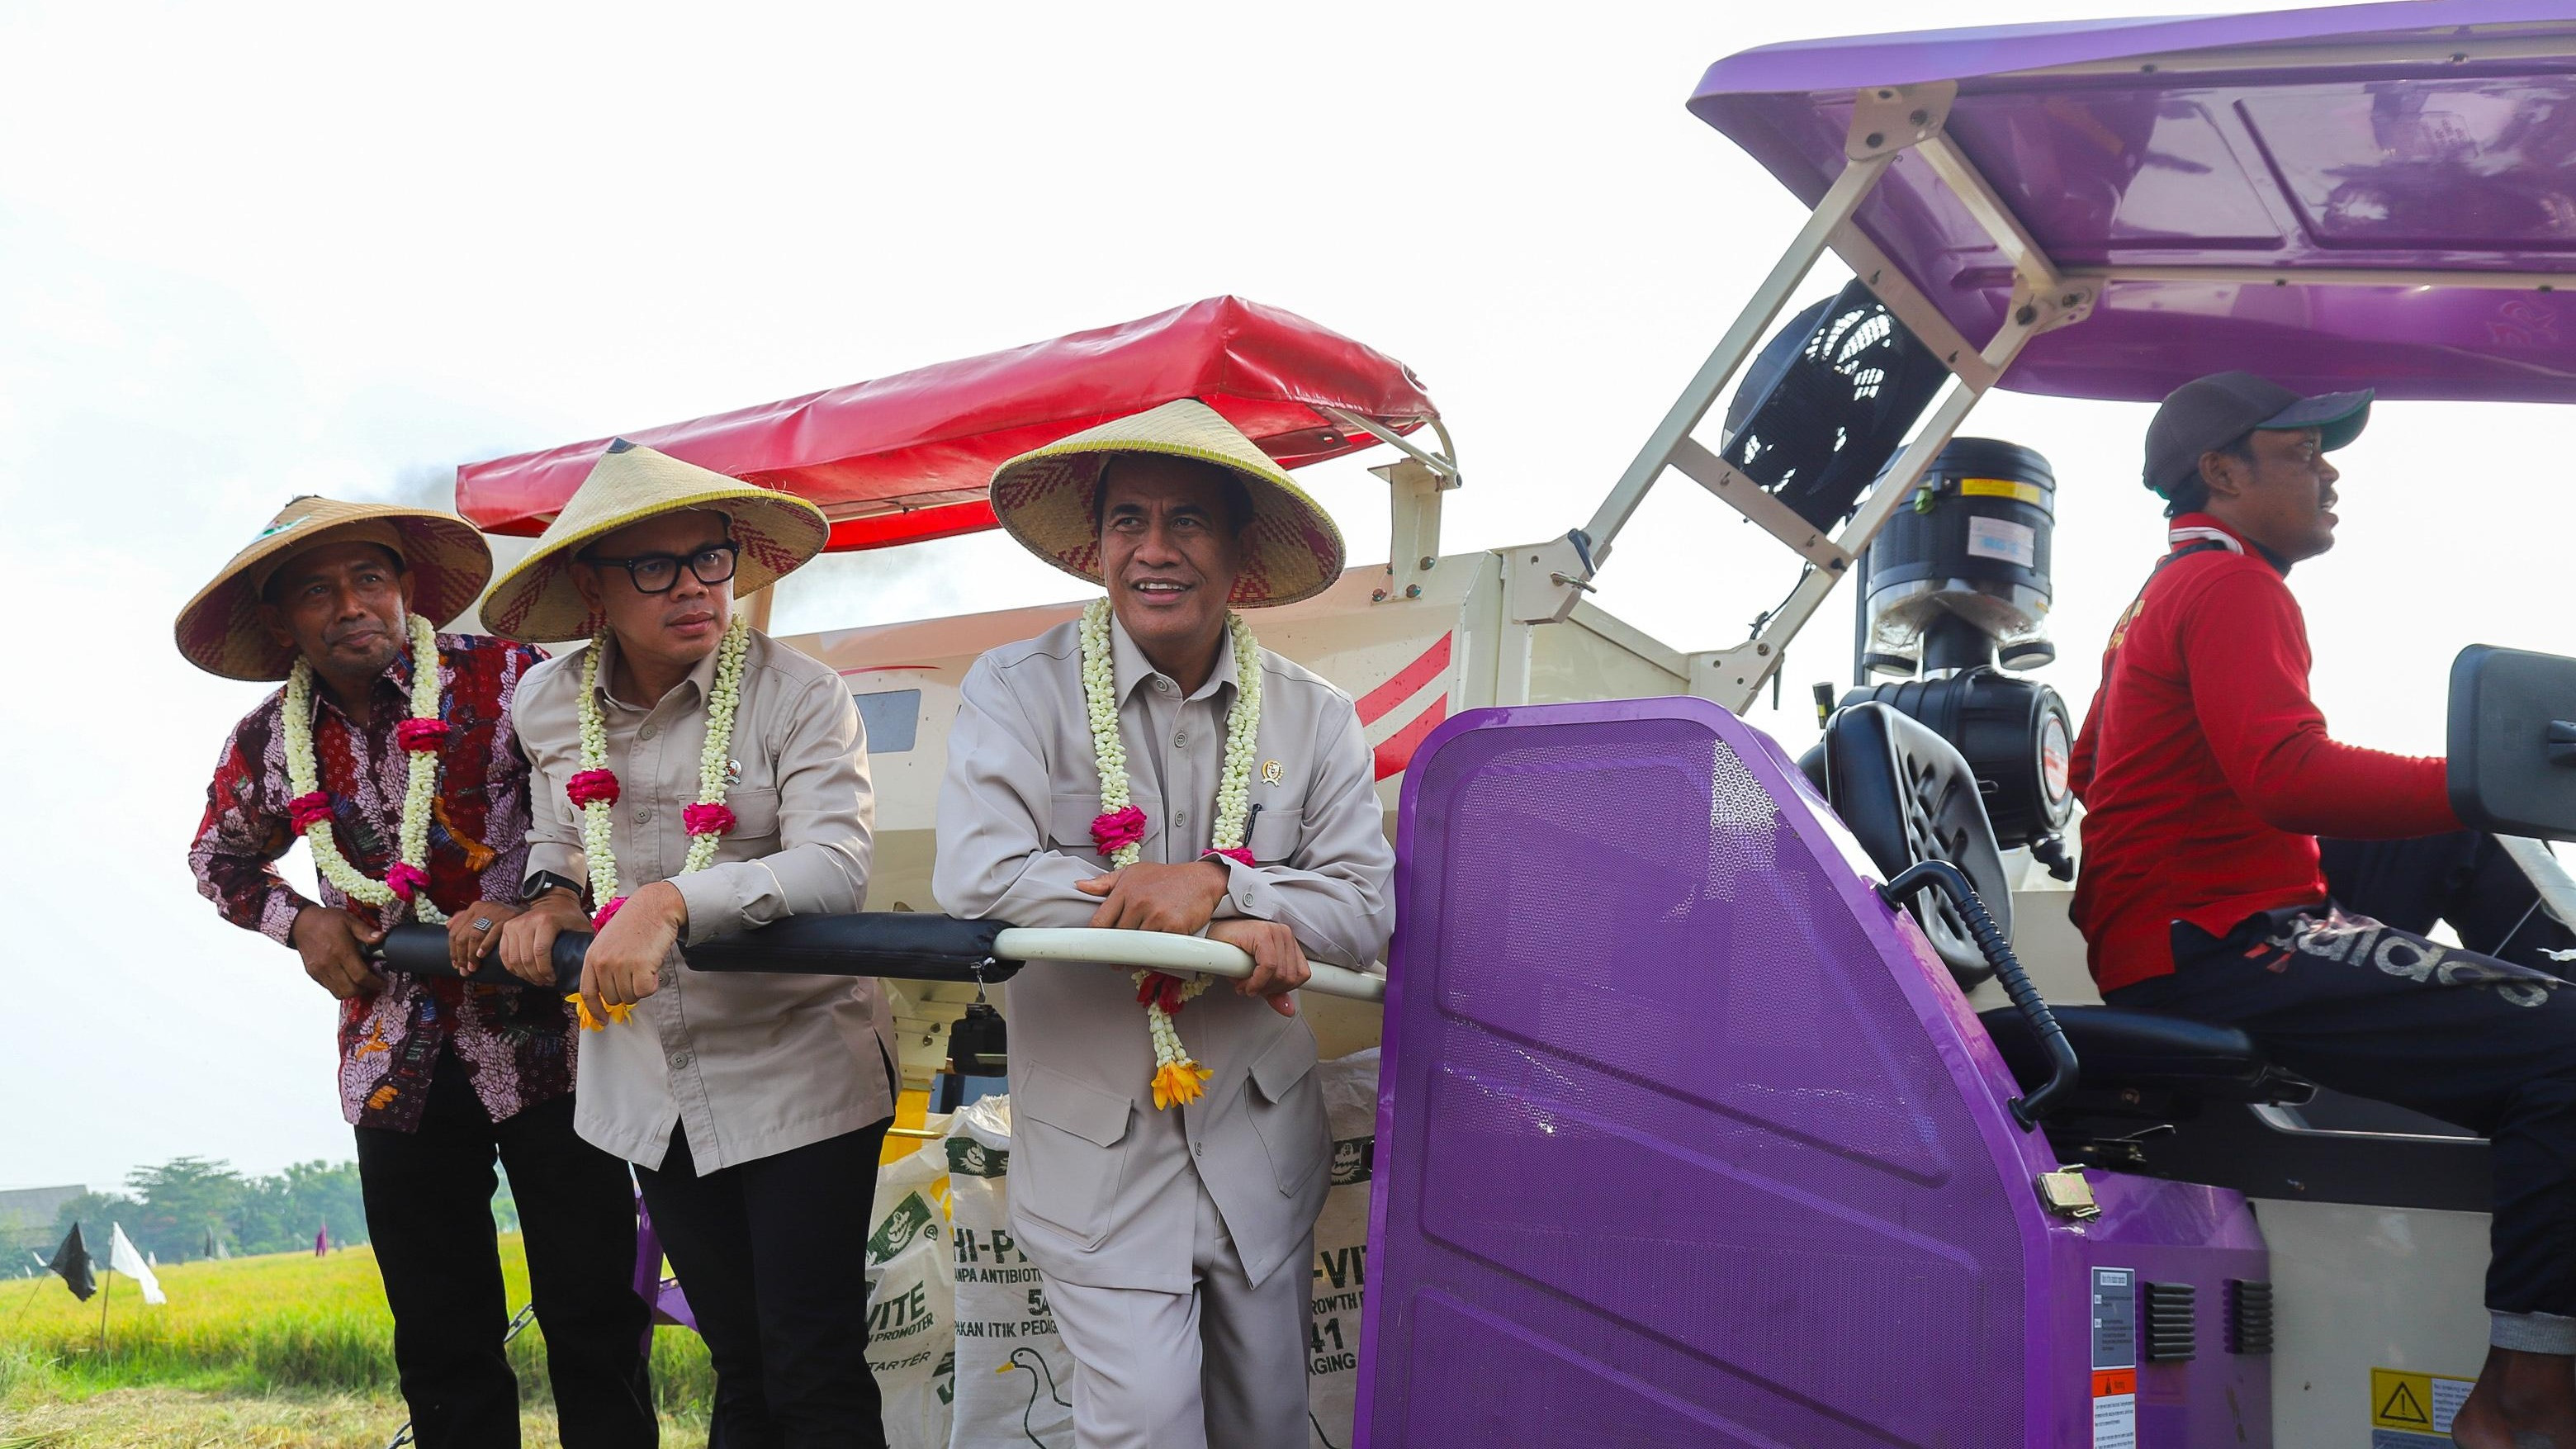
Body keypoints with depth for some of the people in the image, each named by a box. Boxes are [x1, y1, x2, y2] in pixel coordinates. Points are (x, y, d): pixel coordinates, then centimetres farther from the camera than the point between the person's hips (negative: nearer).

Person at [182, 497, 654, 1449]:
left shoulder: (509, 681, -9)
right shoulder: (269, 743, 5)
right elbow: (218, 860, 23)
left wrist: (538, 902, -24)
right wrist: (300, 922, 4)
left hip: (541, 1042, -4)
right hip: (397, 1068, 4)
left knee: (593, 1323, 0)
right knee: (441, 1342, 11)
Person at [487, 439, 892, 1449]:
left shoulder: (798, 698, -13)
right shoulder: (549, 704, 2)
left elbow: (835, 867, -25)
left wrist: (672, 901, -36)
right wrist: (551, 896, 2)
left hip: (797, 1072, -5)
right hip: (648, 1081, 5)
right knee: (738, 1367, 16)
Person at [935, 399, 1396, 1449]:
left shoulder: (1315, 719, 1)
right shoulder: (1018, 691, -7)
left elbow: (1366, 908, -5)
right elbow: (975, 879, -21)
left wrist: (1218, 883, -24)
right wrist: (1223, 929, -21)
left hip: (1258, 1137, 4)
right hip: (1096, 1151, -3)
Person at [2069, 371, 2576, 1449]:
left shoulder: (2166, 592, 21)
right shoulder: (2229, 584, -10)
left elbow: (2087, 769, 31)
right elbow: (2290, 776, -26)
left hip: (2182, 930, 11)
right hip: (2216, 956, -11)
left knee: (2462, 847, 20)